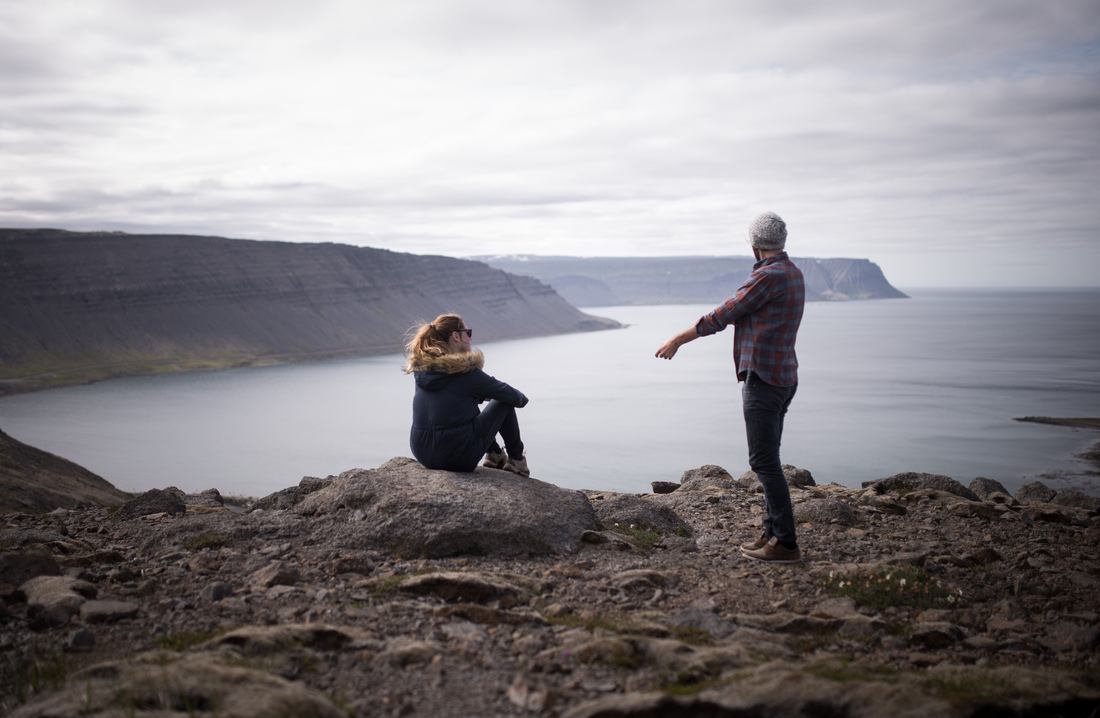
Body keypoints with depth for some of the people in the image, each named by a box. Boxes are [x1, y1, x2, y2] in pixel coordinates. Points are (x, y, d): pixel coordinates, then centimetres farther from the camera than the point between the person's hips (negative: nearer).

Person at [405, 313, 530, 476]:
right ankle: (517, 460, 28)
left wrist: (485, 394, 33)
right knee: (504, 403, 13)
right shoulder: (465, 372, -13)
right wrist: (521, 399, 20)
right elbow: (511, 396, -2)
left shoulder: (421, 368, 4)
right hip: (460, 459, -6)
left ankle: (495, 456, 37)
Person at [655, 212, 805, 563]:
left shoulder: (768, 276, -17)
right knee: (767, 459, 14)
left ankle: (785, 543, -9)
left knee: (764, 461, -9)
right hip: (782, 377, 10)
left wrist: (677, 340, -3)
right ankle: (772, 534, 18)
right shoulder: (791, 272, 14)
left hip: (763, 377, -10)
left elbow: (722, 316, -13)